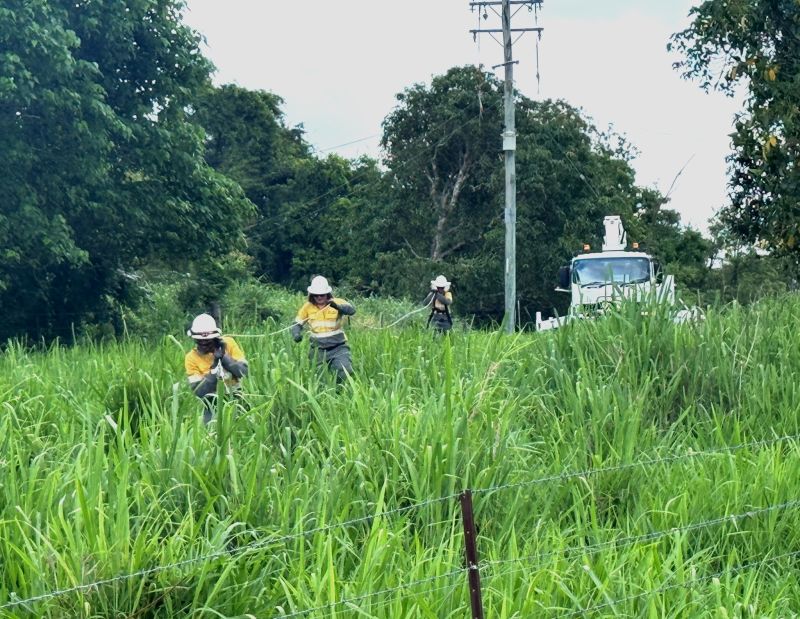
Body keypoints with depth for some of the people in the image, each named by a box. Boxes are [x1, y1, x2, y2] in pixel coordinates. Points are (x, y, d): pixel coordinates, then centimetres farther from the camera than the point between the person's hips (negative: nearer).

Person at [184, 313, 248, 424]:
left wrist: (224, 356, -21)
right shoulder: (191, 358, -8)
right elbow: (199, 392, -16)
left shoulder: (228, 344, -6)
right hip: (213, 403, 0)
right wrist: (215, 366, -21)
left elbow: (244, 371, -12)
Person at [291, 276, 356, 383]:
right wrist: (296, 334, -15)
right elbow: (297, 324, 9)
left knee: (344, 372, -21)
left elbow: (351, 310, -26)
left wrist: (337, 306, -46)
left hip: (338, 347, -3)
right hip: (318, 350, 3)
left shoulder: (336, 302, -8)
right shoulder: (308, 307, 0)